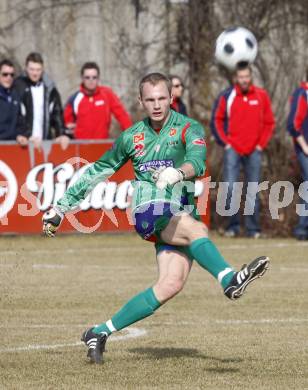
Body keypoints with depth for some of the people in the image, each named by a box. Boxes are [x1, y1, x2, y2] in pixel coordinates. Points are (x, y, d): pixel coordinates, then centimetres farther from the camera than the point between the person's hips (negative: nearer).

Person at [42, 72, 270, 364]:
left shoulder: (188, 129, 4)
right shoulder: (132, 137, 13)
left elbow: (197, 160, -17)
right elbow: (99, 171, 25)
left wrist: (178, 173, -41)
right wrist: (62, 206, 26)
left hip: (182, 214, 0)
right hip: (149, 211, 0)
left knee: (171, 284, -17)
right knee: (196, 229, -32)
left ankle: (101, 333, -8)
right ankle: (229, 280, -58)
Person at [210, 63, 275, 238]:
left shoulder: (262, 96, 3)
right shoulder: (227, 96, 0)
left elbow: (269, 123, 8)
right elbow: (216, 120, 7)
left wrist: (262, 144, 1)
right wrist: (225, 142, 0)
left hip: (254, 151, 1)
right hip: (233, 150, -1)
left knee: (253, 191, 4)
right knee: (230, 187, -8)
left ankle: (253, 228, 9)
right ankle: (233, 225, 2)